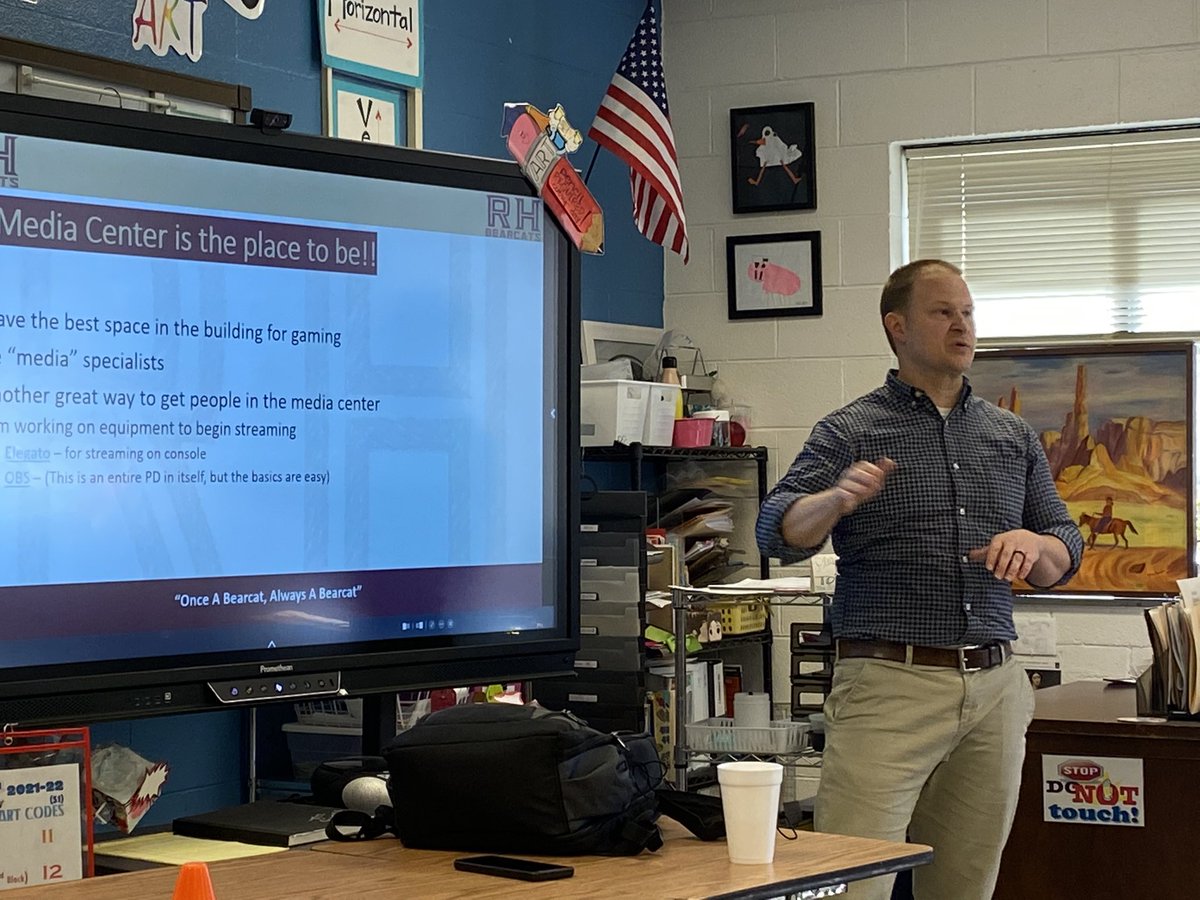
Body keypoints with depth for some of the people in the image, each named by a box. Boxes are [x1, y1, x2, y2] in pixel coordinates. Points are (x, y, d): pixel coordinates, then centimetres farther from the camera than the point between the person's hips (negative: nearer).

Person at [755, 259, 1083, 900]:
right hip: (887, 684, -4)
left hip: (994, 690, 5)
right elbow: (779, 533, -10)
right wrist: (839, 499, -31)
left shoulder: (1012, 437, 16)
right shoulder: (850, 432, 3)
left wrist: (1033, 544, -6)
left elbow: (1064, 555, 17)